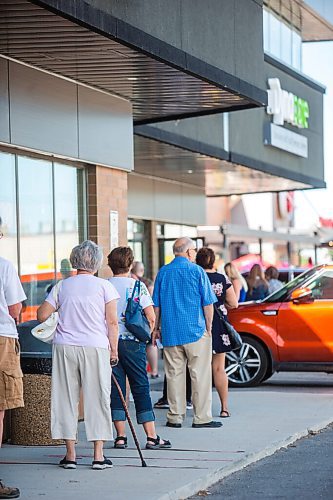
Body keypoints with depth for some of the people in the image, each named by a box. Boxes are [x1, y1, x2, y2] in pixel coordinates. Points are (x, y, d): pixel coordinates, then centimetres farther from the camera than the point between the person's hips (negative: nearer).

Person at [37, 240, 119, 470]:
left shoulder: (63, 285, 6)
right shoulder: (104, 286, 0)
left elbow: (42, 315, 4)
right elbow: (112, 322, -3)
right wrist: (114, 349, 5)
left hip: (65, 347, 2)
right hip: (95, 347, -2)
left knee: (66, 398, 9)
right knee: (97, 399, 5)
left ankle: (70, 454, 11)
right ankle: (98, 455, 5)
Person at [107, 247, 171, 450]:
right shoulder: (138, 286, -3)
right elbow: (151, 317, -6)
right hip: (133, 342, -2)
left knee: (116, 388, 7)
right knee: (141, 388, 3)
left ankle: (121, 436, 6)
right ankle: (152, 437, 3)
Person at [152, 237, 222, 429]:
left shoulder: (163, 272, 7)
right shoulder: (197, 271, -5)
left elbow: (156, 304, 11)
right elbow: (208, 303, -5)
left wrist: (156, 328, 19)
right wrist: (208, 327, 4)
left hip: (170, 332, 4)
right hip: (195, 330, -4)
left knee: (174, 374, 9)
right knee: (200, 374, 1)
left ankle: (175, 417, 11)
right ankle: (201, 417, 1)